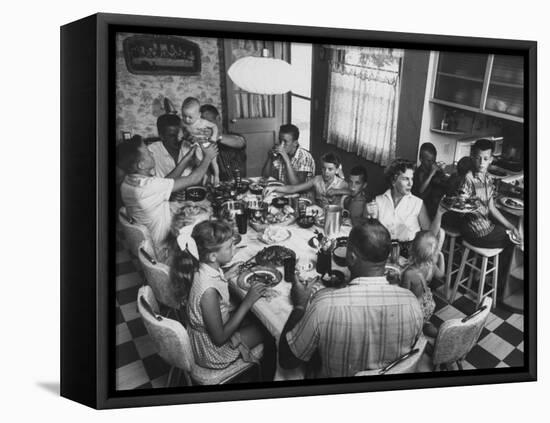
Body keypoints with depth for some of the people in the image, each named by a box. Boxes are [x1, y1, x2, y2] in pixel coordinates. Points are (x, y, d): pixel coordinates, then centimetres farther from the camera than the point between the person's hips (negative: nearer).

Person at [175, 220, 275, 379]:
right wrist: (248, 302, -27)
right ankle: (268, 377, 33)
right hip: (212, 351, -8)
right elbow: (219, 338, -29)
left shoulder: (202, 267, -15)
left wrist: (226, 276, -1)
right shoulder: (208, 290, -40)